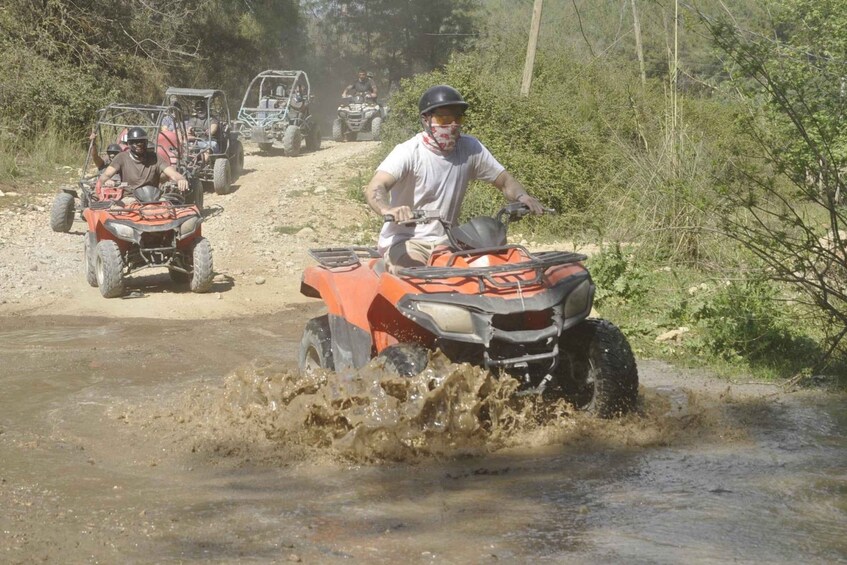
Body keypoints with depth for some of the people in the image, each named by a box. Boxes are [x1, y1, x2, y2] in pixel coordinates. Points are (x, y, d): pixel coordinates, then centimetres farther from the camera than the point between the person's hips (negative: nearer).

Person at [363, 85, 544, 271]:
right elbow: (374, 189, -28)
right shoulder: (409, 152, -14)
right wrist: (388, 210, -52)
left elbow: (505, 180, 7)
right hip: (404, 241, -5)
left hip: (446, 242, 5)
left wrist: (521, 197, -17)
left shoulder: (470, 149, 1)